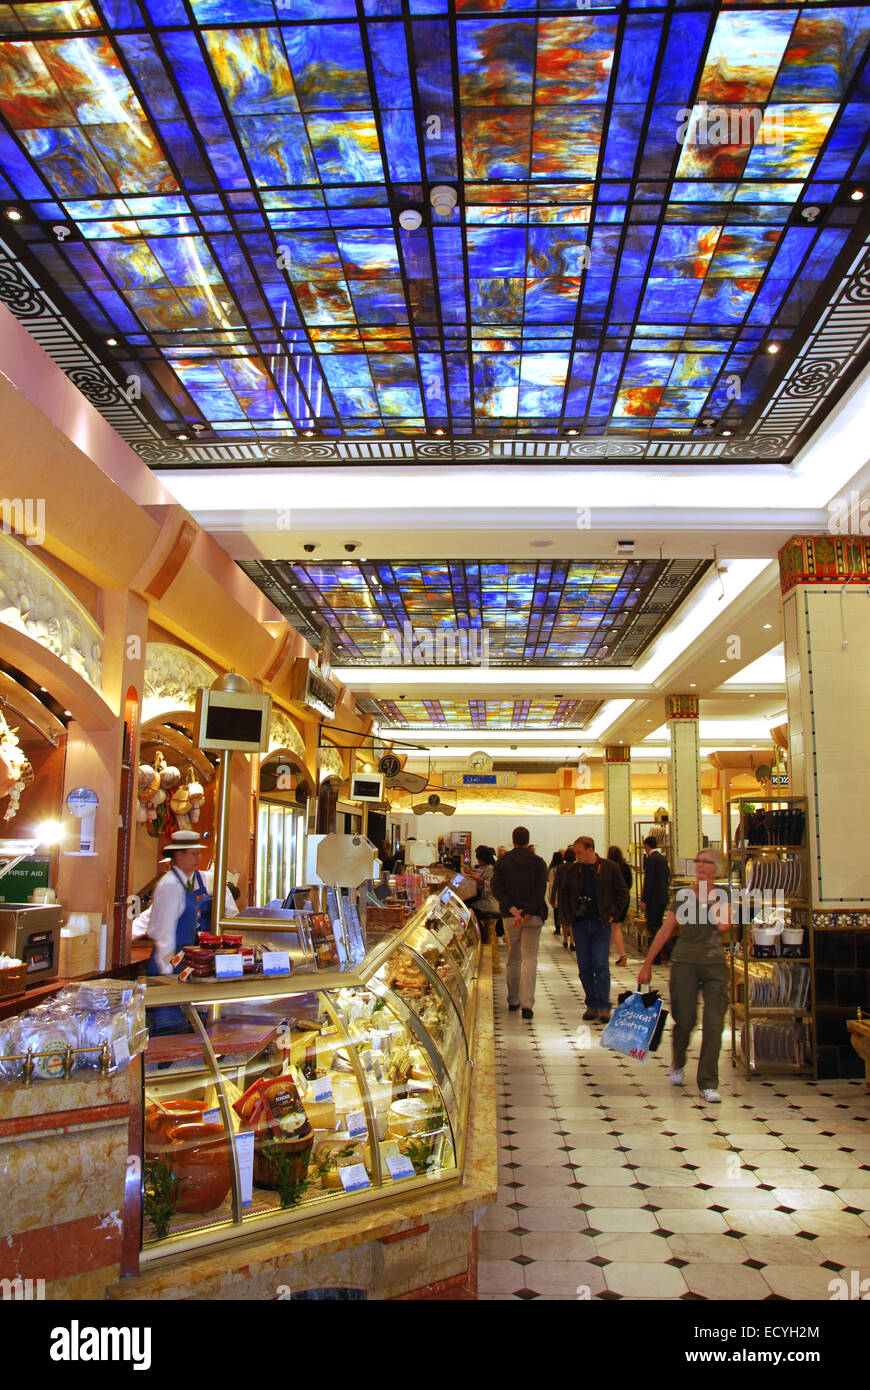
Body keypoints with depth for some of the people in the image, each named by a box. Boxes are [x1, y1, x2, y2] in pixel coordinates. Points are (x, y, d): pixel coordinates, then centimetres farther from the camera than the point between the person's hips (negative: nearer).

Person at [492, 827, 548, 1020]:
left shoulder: (502, 861, 2)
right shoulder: (538, 862, -1)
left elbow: (496, 889, -6)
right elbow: (540, 891, -11)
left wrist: (513, 911, -12)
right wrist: (526, 914, -15)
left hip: (509, 917, 1)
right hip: (533, 917, -1)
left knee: (512, 958, 15)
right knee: (530, 958, -1)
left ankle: (513, 1001, 23)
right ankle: (527, 1004, -13)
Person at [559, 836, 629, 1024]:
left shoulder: (609, 868, -1)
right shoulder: (573, 870, 6)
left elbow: (622, 893, 4)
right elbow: (563, 895, 15)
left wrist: (612, 915, -3)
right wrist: (570, 915, 2)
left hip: (601, 924, -3)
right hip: (580, 924, 3)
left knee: (601, 966, -7)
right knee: (584, 968, 5)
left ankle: (604, 1006, 1)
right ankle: (592, 1005, 15)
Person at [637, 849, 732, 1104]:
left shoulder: (722, 897, 4)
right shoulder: (682, 896, 5)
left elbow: (723, 925, -16)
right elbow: (665, 931, 6)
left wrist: (711, 896, -7)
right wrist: (647, 965, 5)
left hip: (714, 965, 0)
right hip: (684, 964, 0)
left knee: (713, 1024, -6)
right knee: (685, 1022, 5)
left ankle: (708, 1085, 3)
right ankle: (678, 1064, 35)